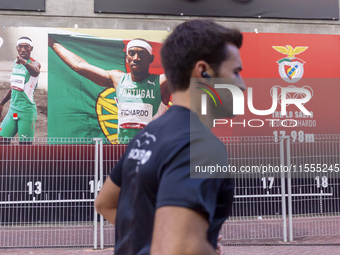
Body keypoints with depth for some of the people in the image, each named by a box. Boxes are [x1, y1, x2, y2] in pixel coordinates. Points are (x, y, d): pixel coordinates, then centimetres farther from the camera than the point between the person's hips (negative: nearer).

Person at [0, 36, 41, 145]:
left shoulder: (34, 63, -10)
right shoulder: (16, 62, 12)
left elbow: (35, 72, -37)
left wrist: (25, 62, -58)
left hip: (27, 111, -7)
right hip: (13, 109, 7)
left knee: (25, 144, -4)